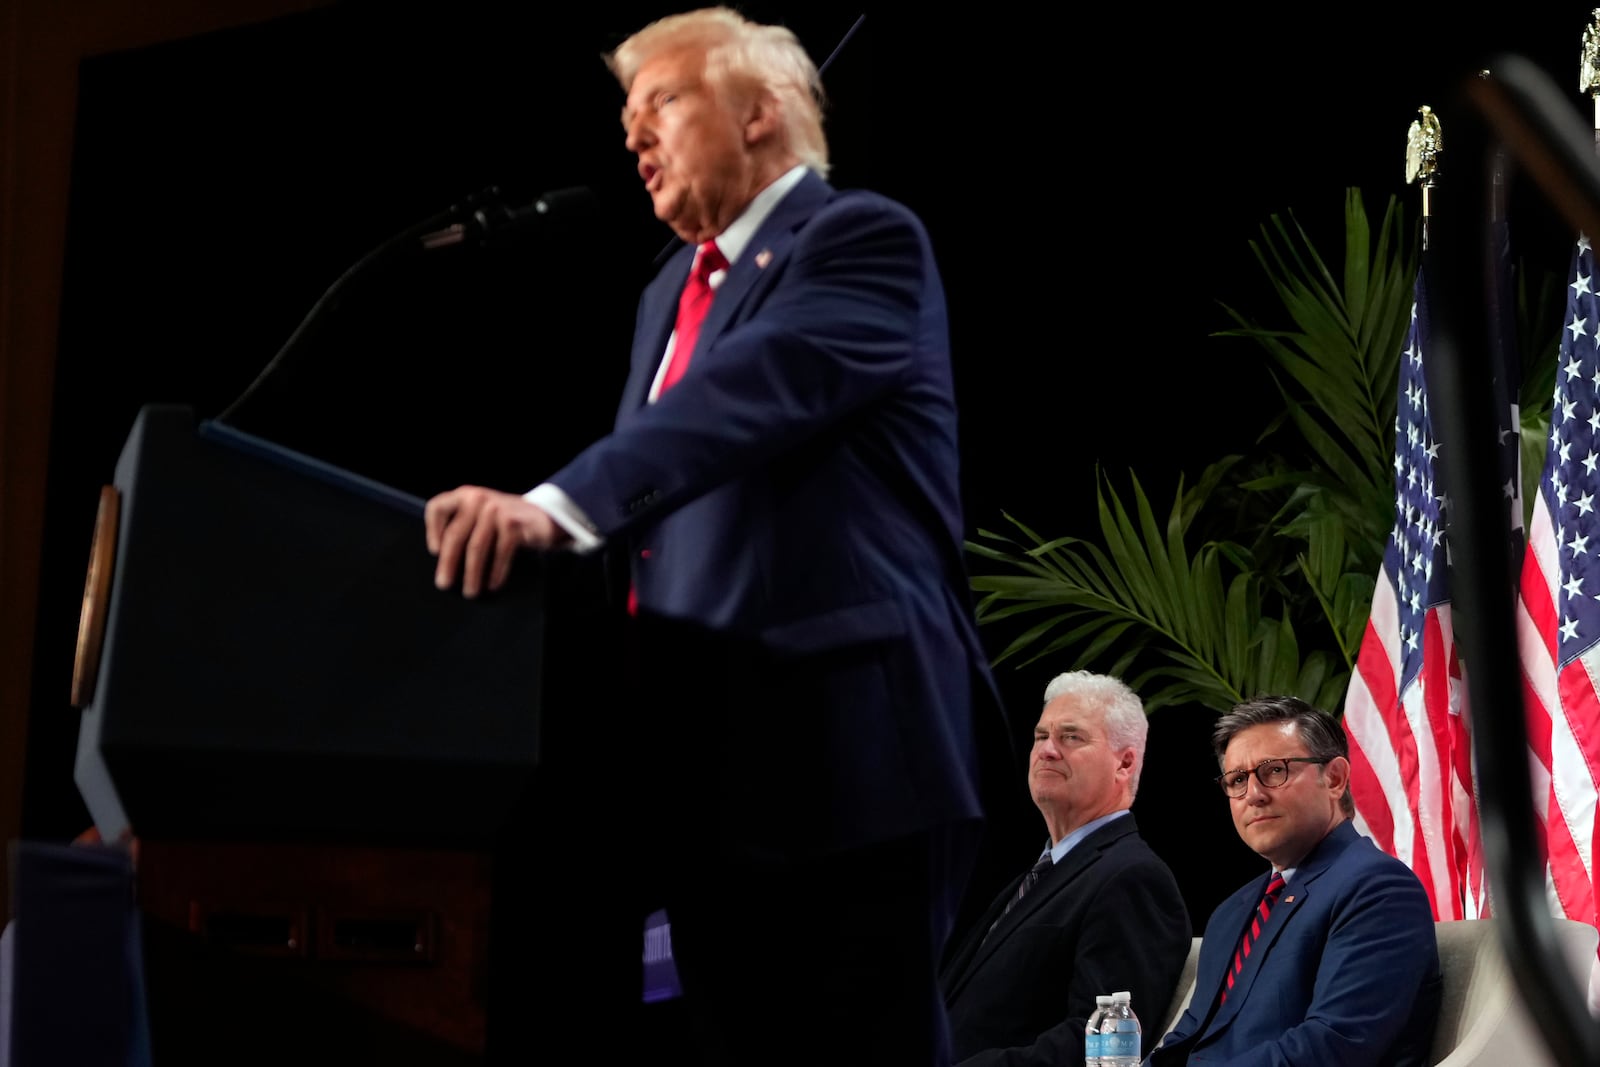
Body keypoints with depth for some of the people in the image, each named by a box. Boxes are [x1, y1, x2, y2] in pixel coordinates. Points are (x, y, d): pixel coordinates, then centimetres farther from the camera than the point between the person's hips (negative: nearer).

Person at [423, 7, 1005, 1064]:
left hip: (842, 739, -9)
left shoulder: (860, 239, -5)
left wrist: (560, 504, -36)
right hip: (708, 759, 9)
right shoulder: (675, 289, 22)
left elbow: (758, 387, -23)